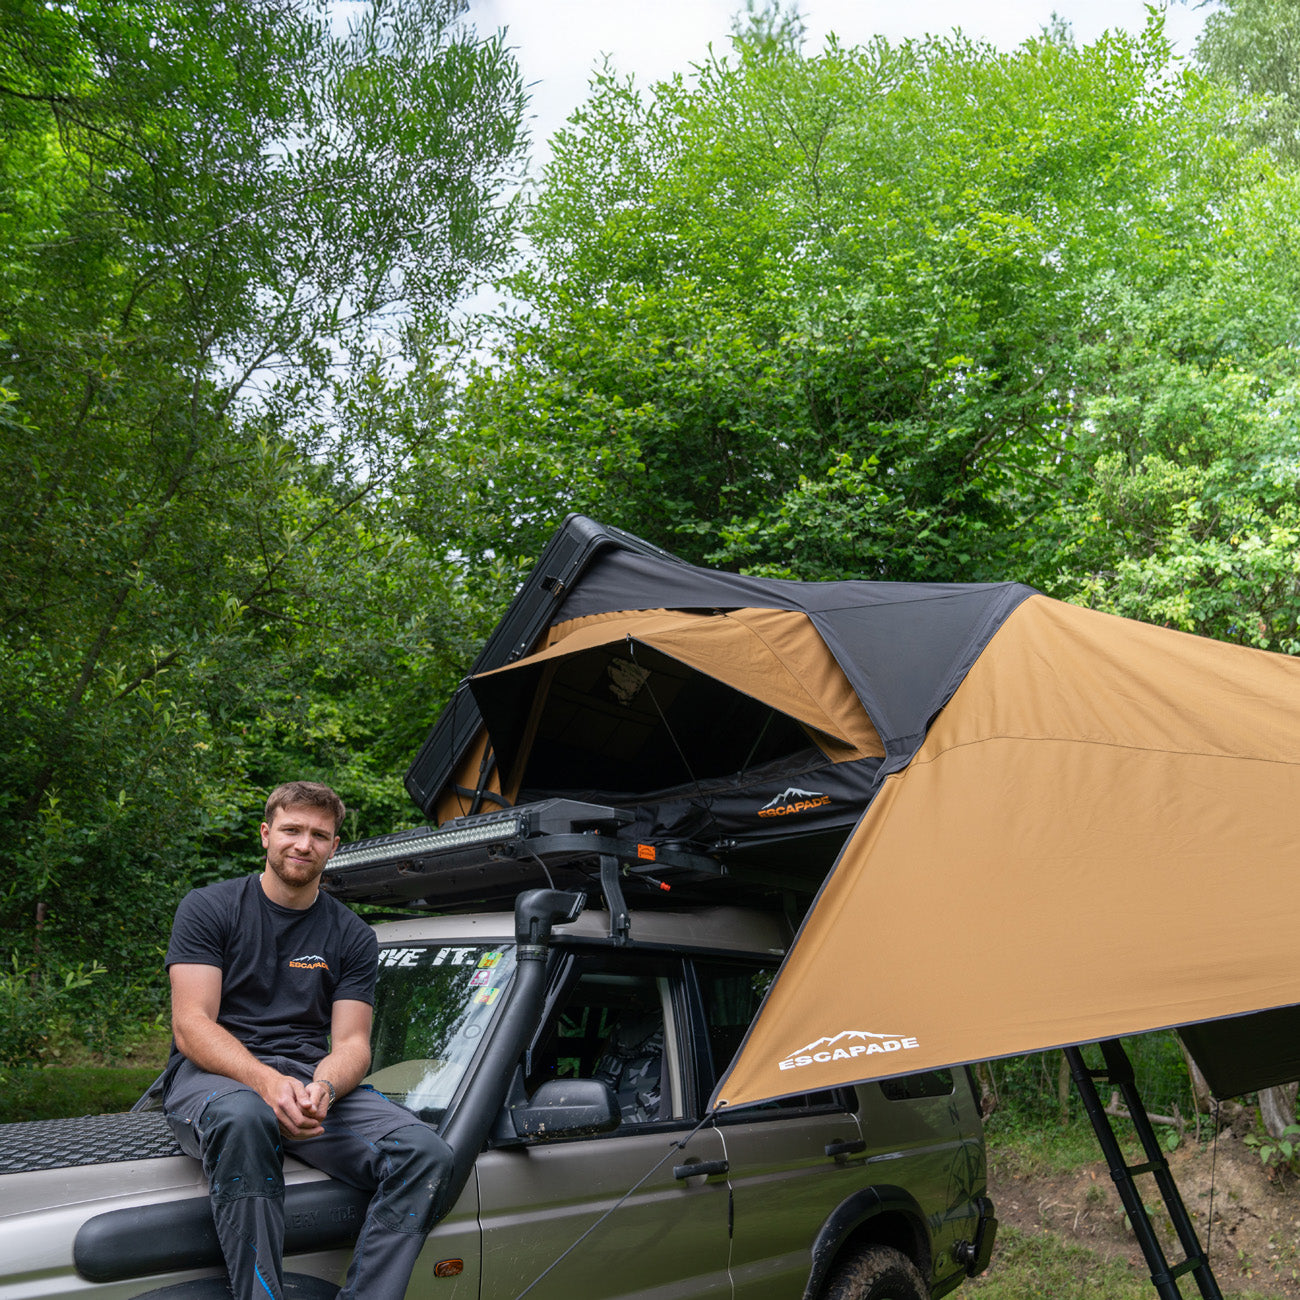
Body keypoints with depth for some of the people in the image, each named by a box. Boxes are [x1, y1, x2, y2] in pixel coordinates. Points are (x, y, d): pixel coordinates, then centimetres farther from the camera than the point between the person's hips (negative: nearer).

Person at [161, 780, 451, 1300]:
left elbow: (352, 1042, 6)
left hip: (314, 1081, 3)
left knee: (427, 1153, -24)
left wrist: (323, 1087, -21)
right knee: (241, 1116, -41)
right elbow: (191, 1024, -6)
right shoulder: (208, 908, 5)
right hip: (213, 1074, -3)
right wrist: (267, 1081, -25)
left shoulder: (353, 935, 13)